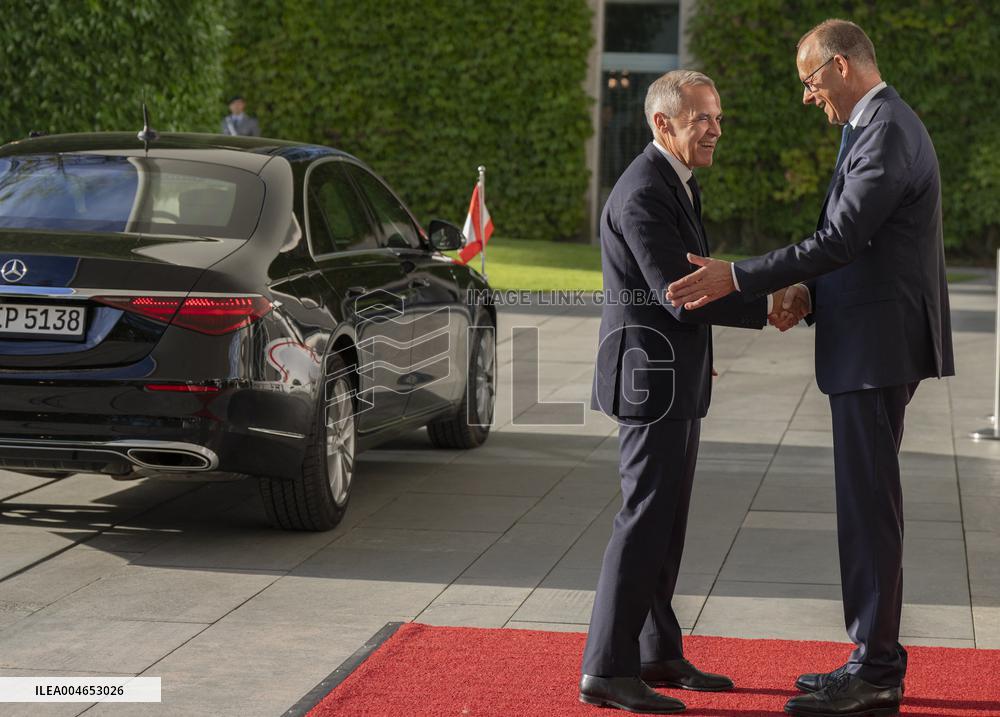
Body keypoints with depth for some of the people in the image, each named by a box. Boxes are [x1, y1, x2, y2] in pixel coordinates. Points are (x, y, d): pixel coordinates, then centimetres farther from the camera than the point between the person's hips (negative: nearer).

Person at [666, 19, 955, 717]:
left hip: (877, 346, -10)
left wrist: (738, 277, -21)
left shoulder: (886, 133, -16)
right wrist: (811, 288, 5)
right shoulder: (886, 125, 17)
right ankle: (874, 660, 18)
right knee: (867, 503, 13)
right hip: (872, 345, 10)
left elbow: (841, 239, -23)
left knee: (869, 505, -7)